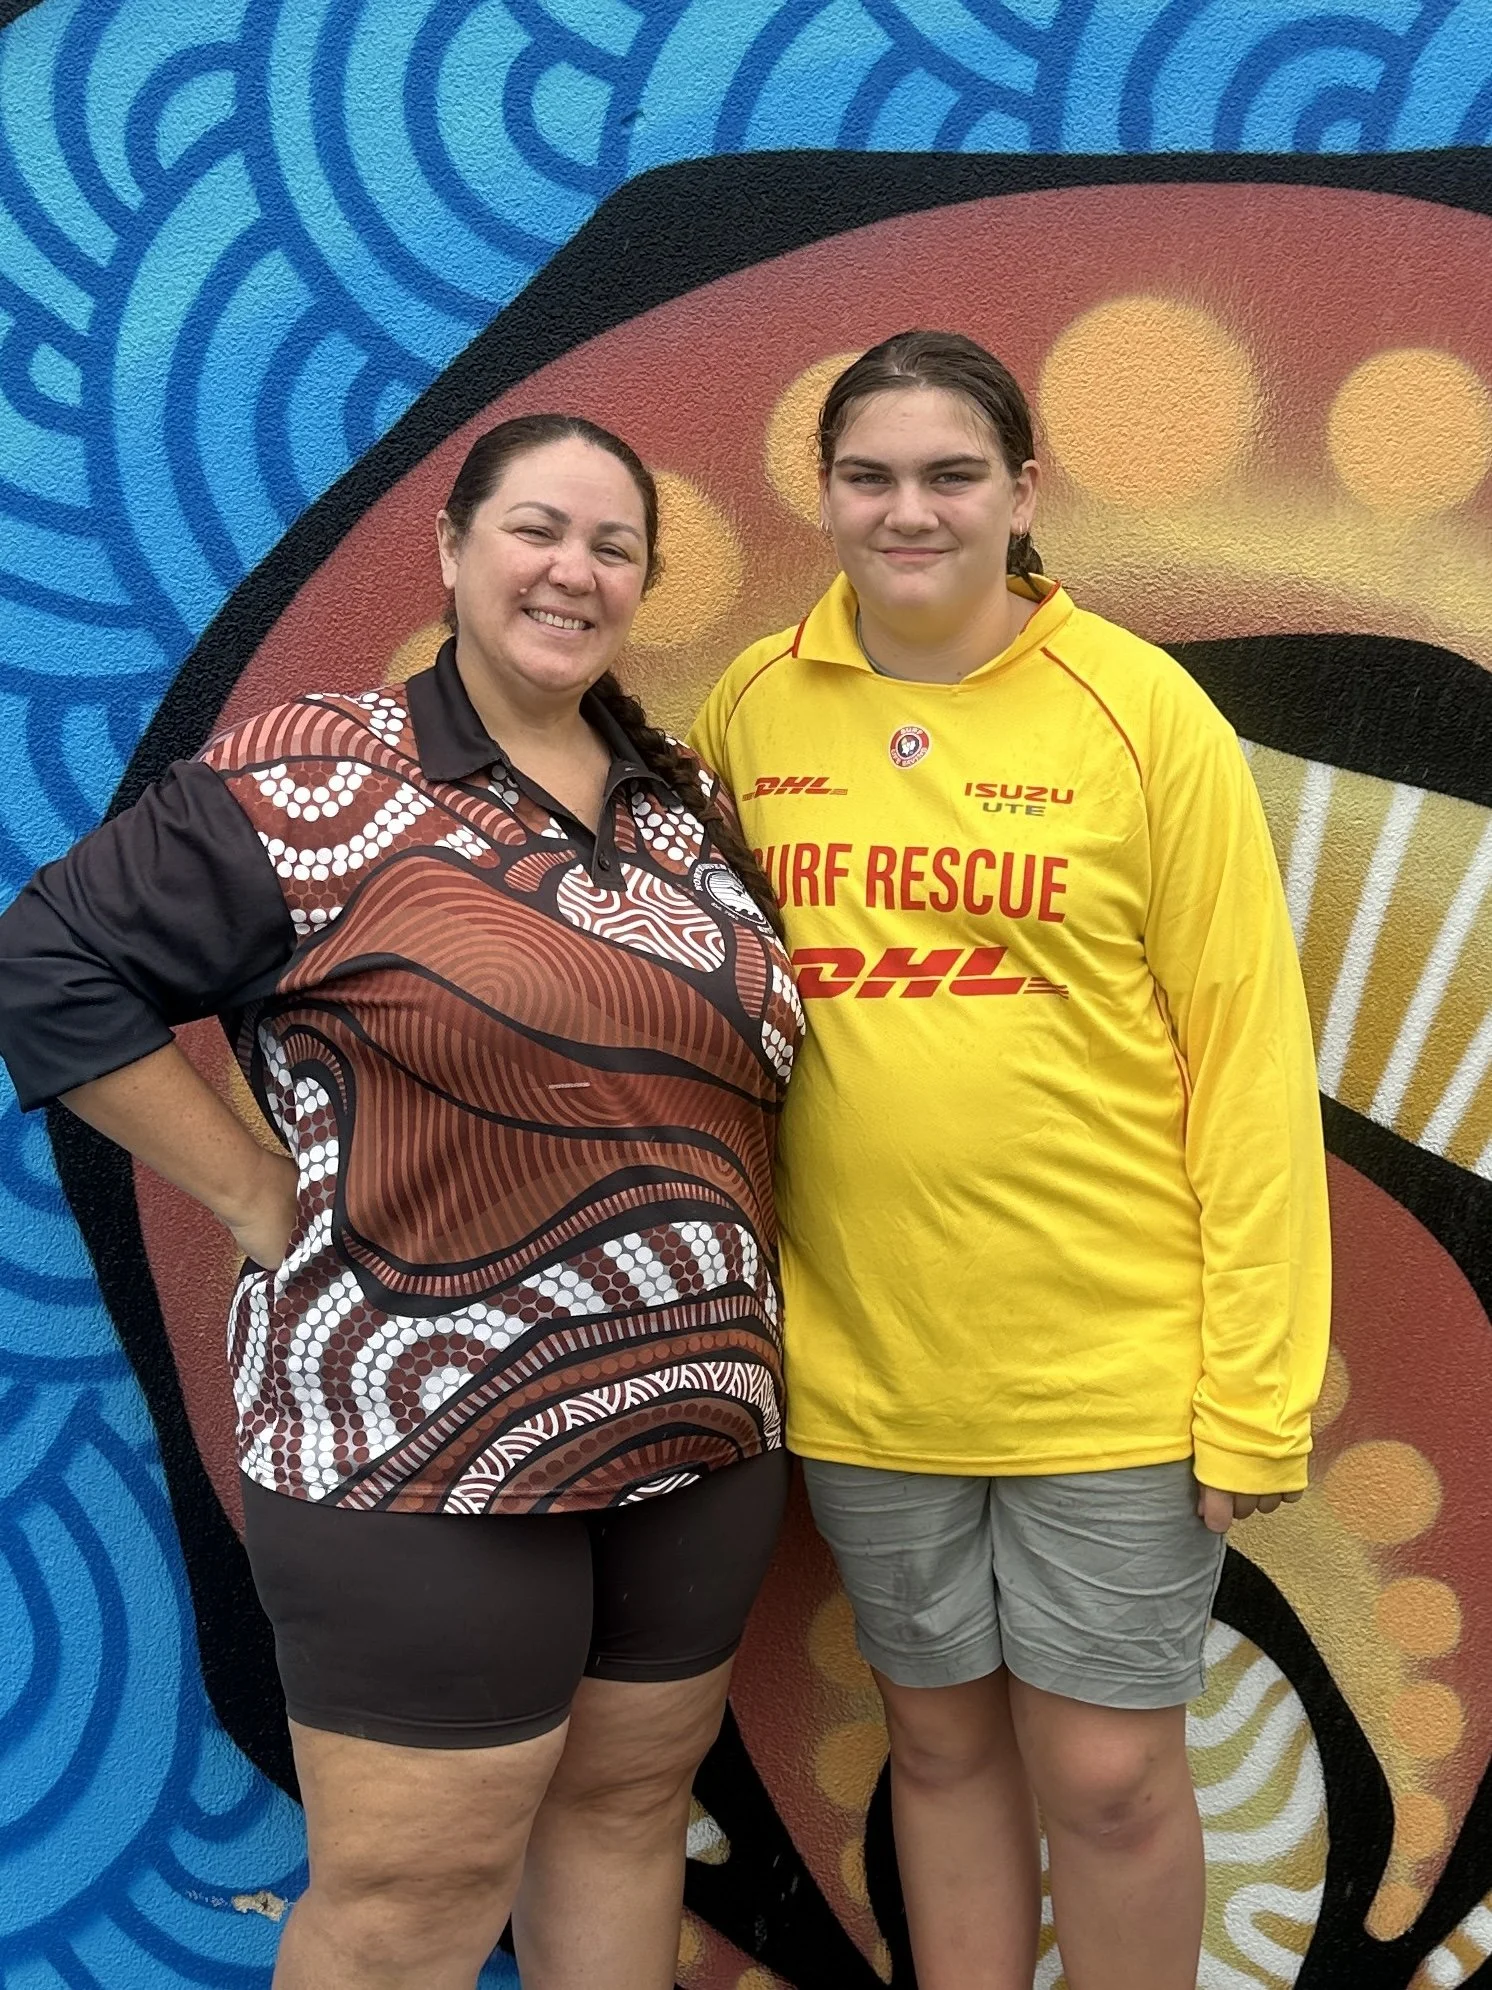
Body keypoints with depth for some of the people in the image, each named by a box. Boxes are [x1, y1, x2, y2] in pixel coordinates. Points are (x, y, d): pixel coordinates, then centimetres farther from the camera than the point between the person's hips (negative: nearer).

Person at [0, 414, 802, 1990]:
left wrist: (718, 1270, 4)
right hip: (424, 1450, -5)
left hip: (702, 1433, 6)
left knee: (630, 1805, 18)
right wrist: (261, 1199, -10)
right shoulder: (314, 785, -8)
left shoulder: (689, 810, 10)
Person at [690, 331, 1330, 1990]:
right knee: (941, 1742, 19)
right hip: (862, 1362, 3)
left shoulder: (1138, 707, -9)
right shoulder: (752, 708, 0)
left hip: (1114, 1362, -2)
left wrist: (1256, 1385, -10)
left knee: (1107, 1775, 9)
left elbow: (1245, 1048, -8)